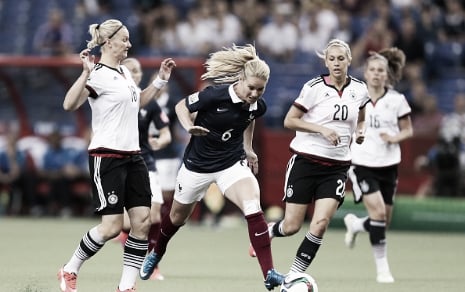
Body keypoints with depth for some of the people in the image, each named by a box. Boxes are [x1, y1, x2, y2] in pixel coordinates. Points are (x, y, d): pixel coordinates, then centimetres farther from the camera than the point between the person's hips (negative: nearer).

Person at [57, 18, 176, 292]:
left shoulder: (124, 71, 14)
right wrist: (86, 73, -35)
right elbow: (69, 105, -26)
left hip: (132, 156, 8)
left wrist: (161, 79, 25)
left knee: (143, 221, -2)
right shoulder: (99, 74, -12)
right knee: (112, 226, -9)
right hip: (107, 157, -8)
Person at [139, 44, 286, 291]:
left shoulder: (258, 106, -12)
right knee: (178, 216, 20)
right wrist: (189, 127, -32)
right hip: (198, 164, -2)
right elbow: (181, 106, -13)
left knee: (253, 207, -25)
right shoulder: (216, 94, -27)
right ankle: (156, 254, 53)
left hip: (232, 163, 2)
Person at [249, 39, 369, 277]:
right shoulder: (314, 87, -9)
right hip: (306, 161, -3)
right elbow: (289, 121, -7)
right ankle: (265, 232, 34)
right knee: (292, 226, -1)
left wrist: (360, 132, 0)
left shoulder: (359, 90, 3)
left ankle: (294, 276, -2)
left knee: (320, 223, -14)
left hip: (337, 166, 3)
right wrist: (321, 129, -18)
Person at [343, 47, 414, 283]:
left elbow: (408, 130, 6)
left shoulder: (397, 100, -1)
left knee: (384, 219, 6)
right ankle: (382, 267, -7)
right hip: (362, 164, -3)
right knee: (378, 212, -19)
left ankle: (355, 224, 41)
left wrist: (395, 138, -14)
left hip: (388, 165, 3)